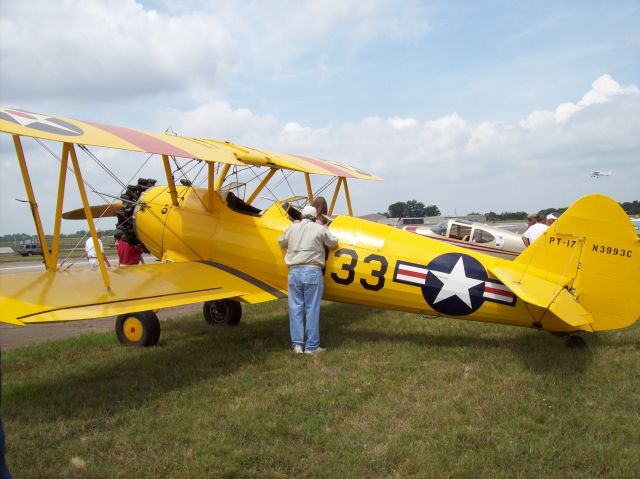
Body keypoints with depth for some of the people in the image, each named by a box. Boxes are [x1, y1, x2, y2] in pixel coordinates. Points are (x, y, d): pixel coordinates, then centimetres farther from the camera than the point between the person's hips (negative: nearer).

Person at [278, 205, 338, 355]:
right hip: (312, 271, -3)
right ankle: (311, 346, 3)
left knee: (295, 309, 8)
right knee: (312, 309, 1)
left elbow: (281, 243, 25)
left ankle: (297, 344, 8)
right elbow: (333, 243, 14)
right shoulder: (320, 229, 2)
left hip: (294, 272, 3)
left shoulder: (292, 228, 10)